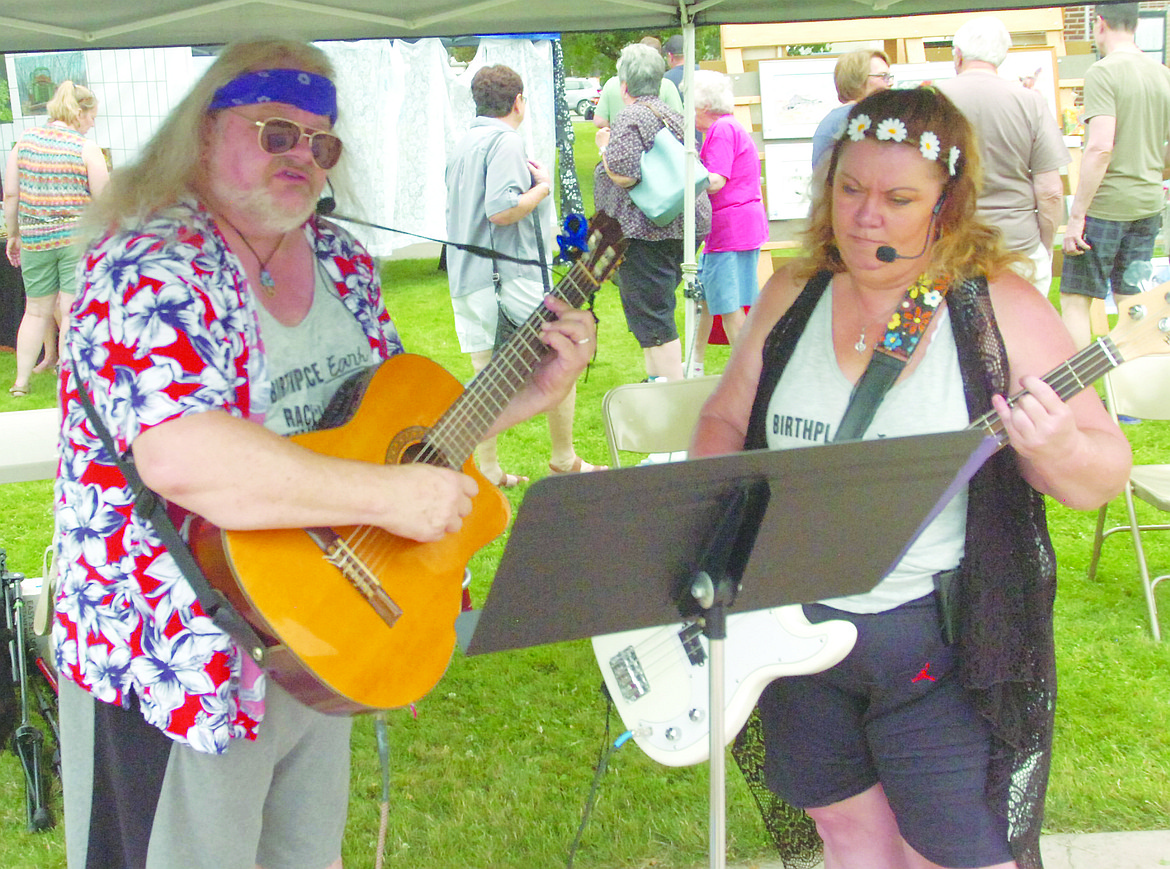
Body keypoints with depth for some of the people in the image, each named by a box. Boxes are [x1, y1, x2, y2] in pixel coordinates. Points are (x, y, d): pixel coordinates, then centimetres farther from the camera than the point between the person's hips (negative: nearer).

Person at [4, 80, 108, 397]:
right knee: (73, 311, 1)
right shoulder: (87, 148, -7)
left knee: (36, 310, 15)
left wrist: (13, 233, 15)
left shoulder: (25, 140, 5)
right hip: (78, 237, -4)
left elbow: (10, 194, 5)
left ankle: (21, 381, 19)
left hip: (34, 239, 4)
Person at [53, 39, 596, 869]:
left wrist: (531, 391, 1)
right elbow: (181, 460, -37)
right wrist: (388, 495, -32)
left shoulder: (342, 261, 4)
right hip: (185, 665, -7)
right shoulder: (152, 269, -21)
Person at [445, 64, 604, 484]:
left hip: (467, 281, 9)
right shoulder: (505, 141, -13)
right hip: (509, 279, -9)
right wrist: (543, 186, -8)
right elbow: (501, 210, -24)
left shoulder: (464, 143, 15)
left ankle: (486, 470, 12)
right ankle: (565, 461, 14)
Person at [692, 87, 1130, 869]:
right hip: (798, 622, 4)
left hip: (950, 641, -4)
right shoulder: (792, 295, 2)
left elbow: (1106, 471, -9)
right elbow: (725, 419, 11)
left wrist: (1055, 451, -31)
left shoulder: (1000, 310, -11)